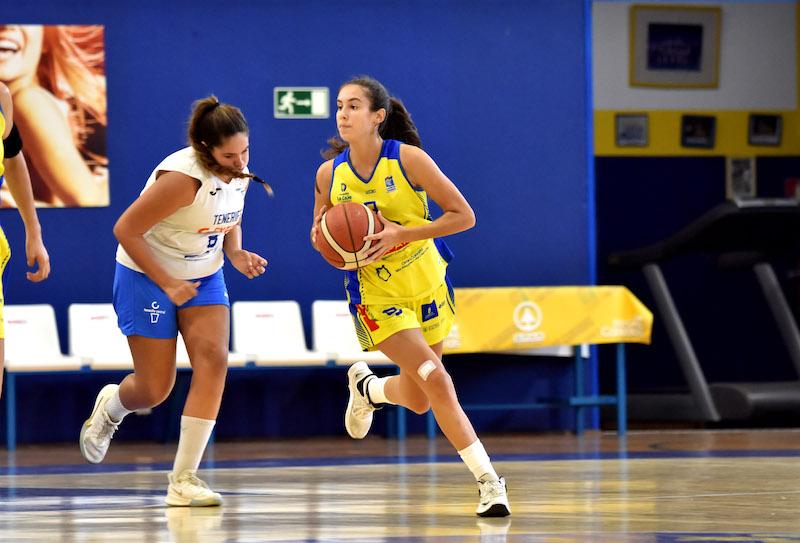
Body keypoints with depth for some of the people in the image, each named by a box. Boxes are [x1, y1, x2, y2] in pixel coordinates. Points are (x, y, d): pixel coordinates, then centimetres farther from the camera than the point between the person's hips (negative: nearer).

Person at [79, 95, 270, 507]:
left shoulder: (239, 172, -6)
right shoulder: (184, 177, -30)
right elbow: (125, 230, -25)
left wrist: (236, 254, -7)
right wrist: (168, 284, -21)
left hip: (204, 277, 6)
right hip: (147, 277, -6)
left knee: (213, 360, -17)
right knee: (154, 390, -2)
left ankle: (184, 479, -14)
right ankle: (109, 408, 38)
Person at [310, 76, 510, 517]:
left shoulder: (408, 159, -15)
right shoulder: (329, 174, -7)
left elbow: (464, 216, -14)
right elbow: (322, 231, 9)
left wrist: (402, 234, -26)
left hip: (428, 285, 1)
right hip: (378, 295, -1)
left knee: (418, 400, 11)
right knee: (435, 380, -19)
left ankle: (367, 386, 45)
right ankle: (487, 480, -13)